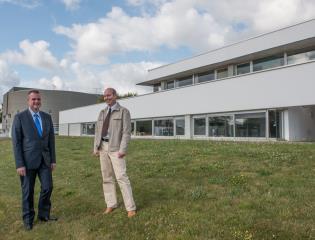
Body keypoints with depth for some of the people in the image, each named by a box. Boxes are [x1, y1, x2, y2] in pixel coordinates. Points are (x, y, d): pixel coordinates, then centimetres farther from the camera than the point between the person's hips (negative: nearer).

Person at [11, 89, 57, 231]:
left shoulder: (47, 117, 7)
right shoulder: (19, 117, -5)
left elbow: (51, 139, 9)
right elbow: (16, 142, -8)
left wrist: (53, 160, 6)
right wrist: (19, 164, -13)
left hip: (44, 160, 4)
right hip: (28, 160, -4)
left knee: (47, 187, 6)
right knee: (27, 191, 8)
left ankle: (44, 214, 26)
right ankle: (28, 219, 26)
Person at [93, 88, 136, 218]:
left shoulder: (124, 111, -5)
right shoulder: (102, 113, 14)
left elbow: (126, 132, -12)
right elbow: (98, 131, 13)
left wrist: (122, 150, -20)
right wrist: (96, 148, 3)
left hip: (116, 147, -6)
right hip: (103, 147, 6)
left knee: (121, 177, -10)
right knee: (107, 177, 9)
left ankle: (130, 207, -2)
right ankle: (111, 204, 20)